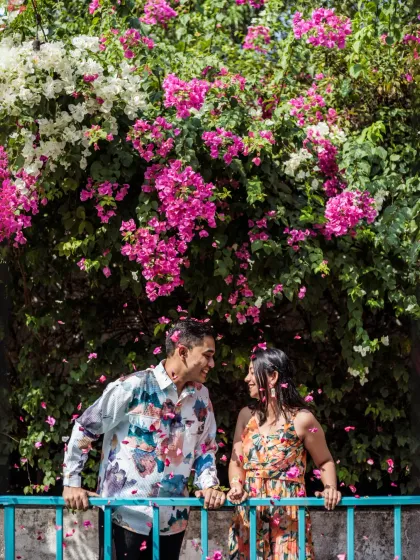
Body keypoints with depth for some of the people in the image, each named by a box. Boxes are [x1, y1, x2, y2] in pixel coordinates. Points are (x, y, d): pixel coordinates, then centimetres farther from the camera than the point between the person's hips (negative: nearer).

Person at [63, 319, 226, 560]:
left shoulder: (201, 397, 7)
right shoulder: (134, 387, -10)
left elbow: (206, 447, 17)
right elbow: (84, 429, -3)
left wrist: (208, 485, -2)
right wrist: (72, 483, -5)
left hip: (173, 519, 5)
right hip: (125, 514, -5)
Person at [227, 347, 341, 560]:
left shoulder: (301, 420, -6)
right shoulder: (246, 416, 8)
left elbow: (325, 462, 5)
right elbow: (236, 461, 11)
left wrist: (330, 488, -13)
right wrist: (236, 486, -9)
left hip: (287, 520, -4)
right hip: (248, 519, 4)